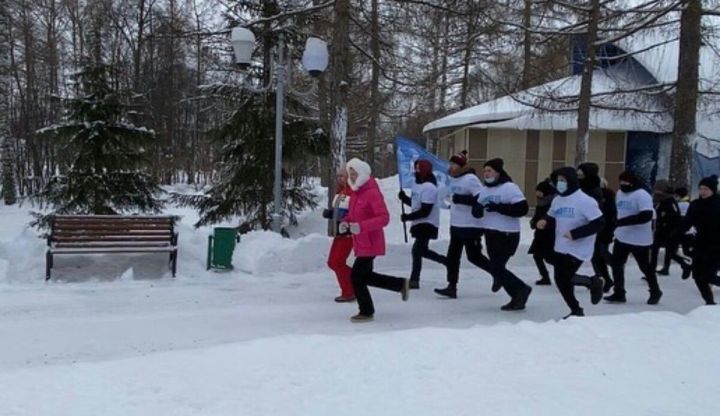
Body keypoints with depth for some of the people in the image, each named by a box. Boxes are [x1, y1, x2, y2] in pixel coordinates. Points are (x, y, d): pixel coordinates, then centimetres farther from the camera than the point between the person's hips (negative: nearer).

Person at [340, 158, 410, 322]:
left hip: (370, 243, -10)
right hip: (361, 244, 10)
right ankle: (402, 284, 33)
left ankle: (366, 312, 11)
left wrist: (361, 226, -33)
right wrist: (345, 223, 0)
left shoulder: (372, 193, -17)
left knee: (356, 276, -6)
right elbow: (353, 214, 22)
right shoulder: (356, 192, 11)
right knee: (365, 276, 19)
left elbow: (384, 218, -24)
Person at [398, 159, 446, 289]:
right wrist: (404, 198, 3)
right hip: (420, 224, 10)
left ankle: (414, 280, -5)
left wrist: (408, 217, -19)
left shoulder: (428, 187, -20)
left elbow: (425, 211, -25)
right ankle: (446, 261, 32)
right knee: (422, 251, 19)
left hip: (427, 225, -10)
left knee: (417, 250, -10)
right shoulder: (420, 185, 11)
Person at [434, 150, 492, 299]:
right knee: (452, 256, 4)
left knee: (474, 256, 3)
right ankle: (452, 287, 7)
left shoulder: (470, 179, -18)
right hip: (456, 225, 9)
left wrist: (462, 199, -30)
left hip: (471, 226, -9)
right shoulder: (453, 179, 9)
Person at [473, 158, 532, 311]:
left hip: (507, 235, -8)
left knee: (496, 268, -12)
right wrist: (477, 209, -11)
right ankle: (518, 297, 22)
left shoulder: (510, 188, -13)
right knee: (496, 267, 9)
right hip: (490, 234, 8)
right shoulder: (484, 190, 11)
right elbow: (477, 212, 14)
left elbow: (522, 209, -21)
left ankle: (521, 290, 8)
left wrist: (499, 208, -26)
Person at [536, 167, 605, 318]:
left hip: (578, 249, -8)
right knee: (560, 280, 9)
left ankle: (594, 282, 17)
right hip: (561, 248, 8)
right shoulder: (557, 200, 6)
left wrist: (575, 233, -26)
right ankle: (576, 311, 28)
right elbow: (552, 220, 18)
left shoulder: (585, 201, -18)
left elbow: (599, 223, -20)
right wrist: (545, 222, -7)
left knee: (565, 279, -10)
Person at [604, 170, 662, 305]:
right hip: (621, 237, 7)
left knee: (645, 267, 7)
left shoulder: (642, 195, -19)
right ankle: (619, 293, 16)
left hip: (639, 240, -7)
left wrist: (626, 221, -33)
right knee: (617, 264, 6)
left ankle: (655, 292, 27)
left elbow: (647, 215, -30)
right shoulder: (620, 193, 8)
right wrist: (615, 225, 21)